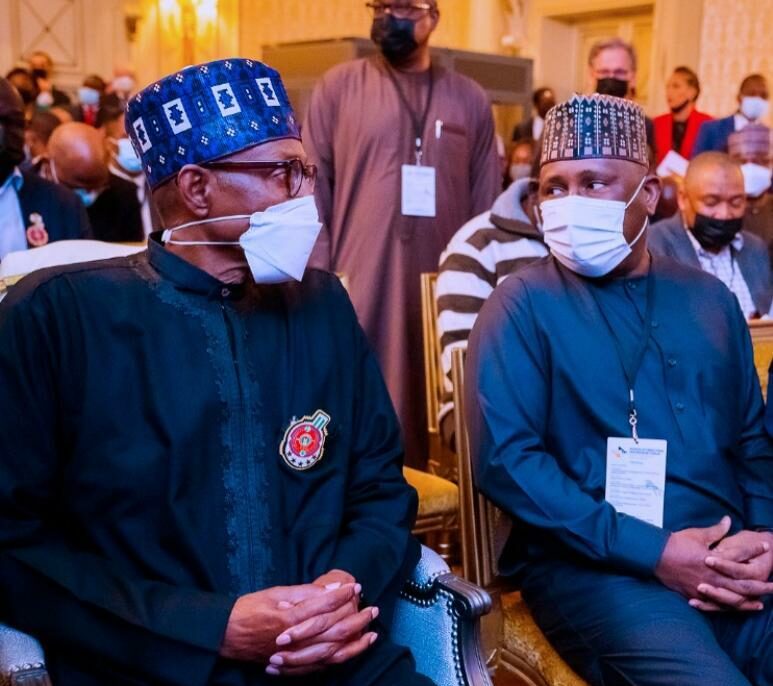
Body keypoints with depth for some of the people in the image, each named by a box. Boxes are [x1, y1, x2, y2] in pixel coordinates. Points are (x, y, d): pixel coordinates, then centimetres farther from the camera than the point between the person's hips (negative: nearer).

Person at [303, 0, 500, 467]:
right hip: (359, 289, -1)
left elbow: (487, 209, 10)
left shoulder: (470, 100, 9)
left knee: (435, 423, 9)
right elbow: (312, 194, 2)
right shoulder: (339, 87, 4)